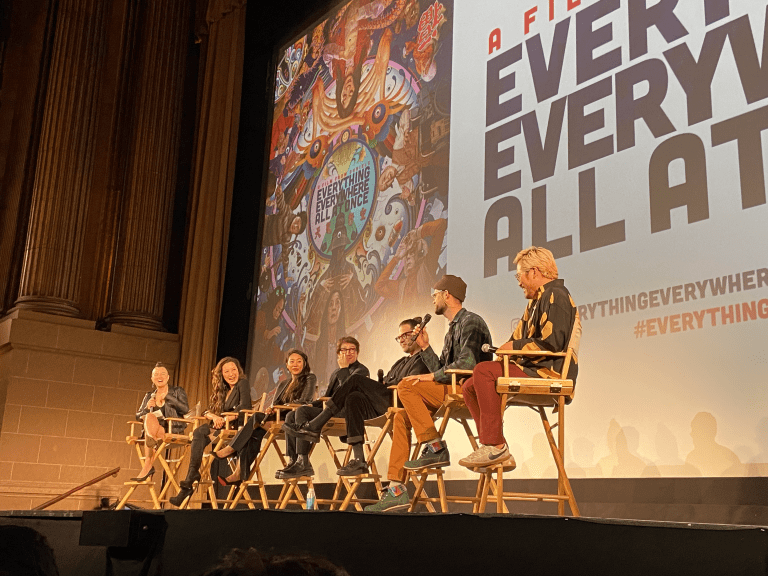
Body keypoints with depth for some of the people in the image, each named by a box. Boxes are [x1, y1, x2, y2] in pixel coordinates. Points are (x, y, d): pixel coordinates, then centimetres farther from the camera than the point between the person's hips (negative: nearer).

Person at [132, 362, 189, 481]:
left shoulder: (177, 391, 10)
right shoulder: (149, 396, 21)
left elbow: (185, 409, -7)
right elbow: (138, 416, 17)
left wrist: (168, 397, -11)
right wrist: (147, 408, -3)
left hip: (174, 432, -3)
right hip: (154, 431, 3)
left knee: (150, 417, -30)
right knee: (149, 416, -30)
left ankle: (148, 466, -32)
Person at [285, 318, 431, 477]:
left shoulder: (423, 359, 6)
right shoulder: (401, 362, 34)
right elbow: (385, 383, 23)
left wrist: (386, 384, -5)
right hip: (383, 408, 8)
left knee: (356, 380, -19)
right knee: (354, 398, -23)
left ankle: (314, 426, -21)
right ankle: (358, 461, -28)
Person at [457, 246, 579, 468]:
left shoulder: (555, 296, -8)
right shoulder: (536, 301, 25)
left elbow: (551, 343, -20)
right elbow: (519, 338, 26)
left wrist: (515, 346, -9)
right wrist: (504, 350, 6)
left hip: (550, 374, -11)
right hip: (534, 370, 11)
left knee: (484, 371, -27)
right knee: (470, 387, 2)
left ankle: (496, 447, -24)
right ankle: (496, 451, -3)